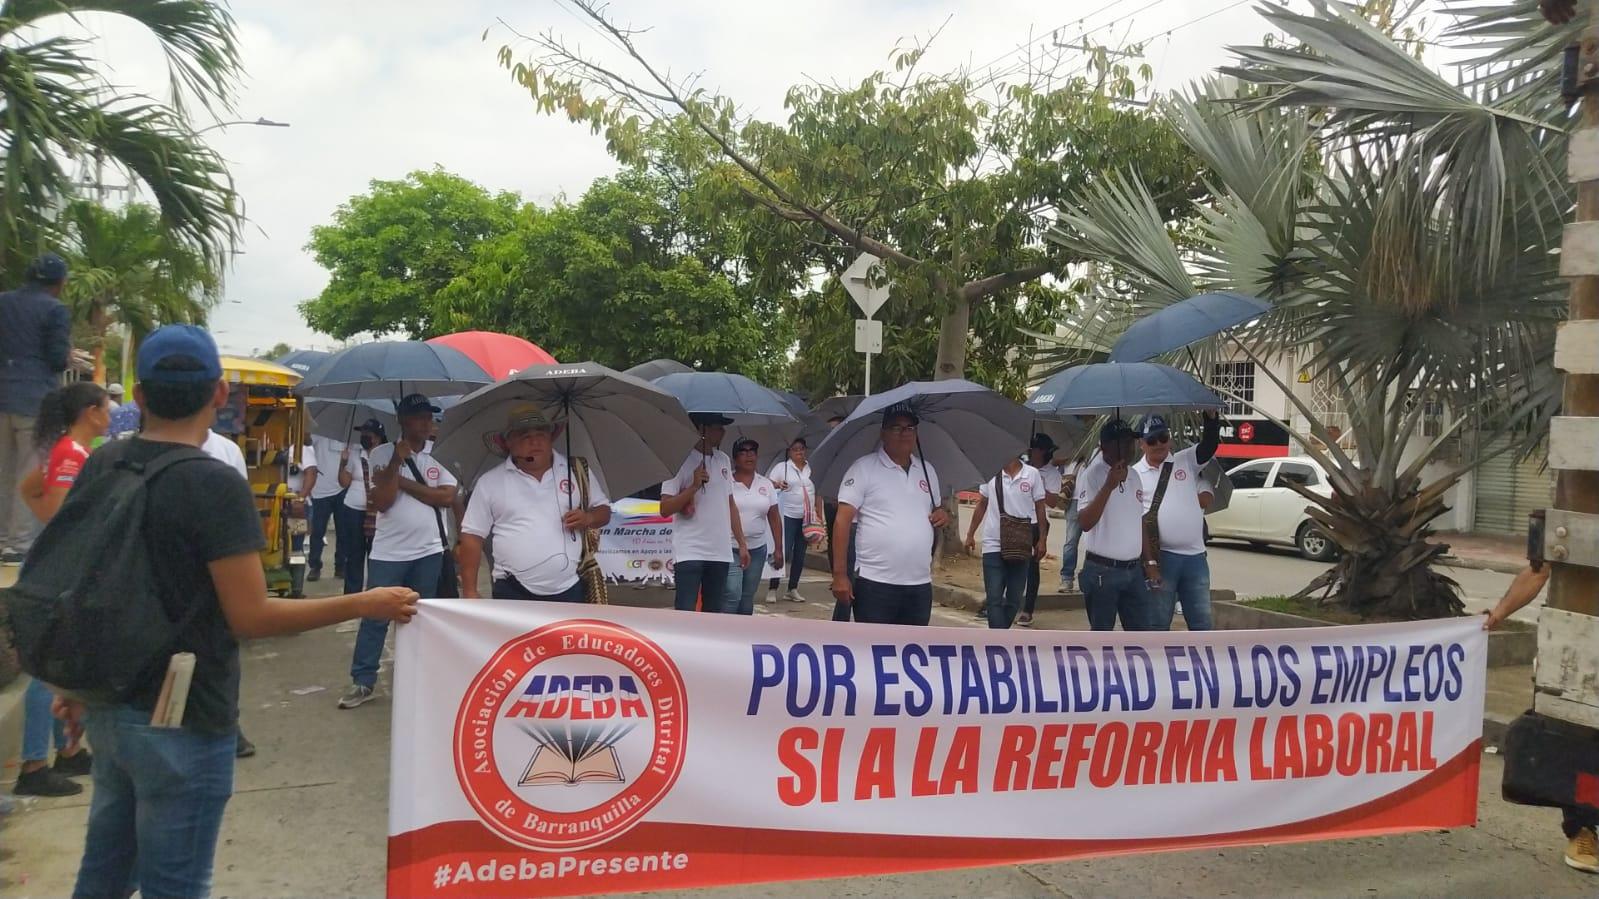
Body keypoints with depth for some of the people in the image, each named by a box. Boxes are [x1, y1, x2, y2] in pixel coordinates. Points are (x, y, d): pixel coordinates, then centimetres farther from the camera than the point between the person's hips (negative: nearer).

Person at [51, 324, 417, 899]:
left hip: (107, 704, 8)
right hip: (183, 720, -8)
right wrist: (365, 605, -15)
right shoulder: (215, 486, -20)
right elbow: (250, 616, -21)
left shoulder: (101, 466, 3)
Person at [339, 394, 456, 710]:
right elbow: (382, 502, -13)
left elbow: (448, 497, -10)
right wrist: (398, 460, -17)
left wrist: (403, 481, -13)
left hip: (429, 553, 3)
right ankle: (362, 682, 10)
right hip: (388, 553, -3)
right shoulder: (382, 454, -4)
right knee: (375, 618, 1)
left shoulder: (437, 459, 5)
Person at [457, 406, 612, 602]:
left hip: (569, 590, 1)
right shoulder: (490, 482, 2)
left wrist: (588, 517, -8)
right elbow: (472, 536, 3)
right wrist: (470, 592, -1)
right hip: (512, 593, -1)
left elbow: (604, 511, 15)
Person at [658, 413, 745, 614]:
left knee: (713, 613, 10)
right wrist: (694, 486, -19)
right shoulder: (681, 460, -7)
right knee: (685, 613, -9)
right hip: (689, 552, -6)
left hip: (720, 552, 6)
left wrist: (741, 544, 15)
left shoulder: (724, 460, 13)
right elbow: (665, 509, -10)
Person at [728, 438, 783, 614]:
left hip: (757, 549, 5)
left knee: (747, 597, 12)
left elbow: (774, 518, 10)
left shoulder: (766, 484, 8)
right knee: (732, 595, -14)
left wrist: (778, 549, 8)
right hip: (730, 548, -4)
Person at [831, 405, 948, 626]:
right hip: (875, 583, -6)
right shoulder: (864, 468, -5)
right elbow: (842, 521, -9)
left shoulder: (927, 470, 13)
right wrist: (840, 574, -15)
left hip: (920, 585, 6)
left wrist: (943, 516, 0)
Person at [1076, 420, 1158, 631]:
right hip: (1102, 571, -7)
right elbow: (1086, 522, -25)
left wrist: (1150, 561, 15)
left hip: (1134, 569, 7)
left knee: (1141, 632, 10)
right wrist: (1109, 485, -31)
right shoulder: (1092, 475, -13)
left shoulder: (1133, 475, 11)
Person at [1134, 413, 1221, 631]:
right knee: (1157, 623, 6)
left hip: (1195, 555, 2)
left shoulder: (1186, 460, 8)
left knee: (1202, 622, 10)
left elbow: (1210, 445, -8)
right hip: (1160, 556, -2)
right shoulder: (1135, 474, 2)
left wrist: (1211, 415, -25)